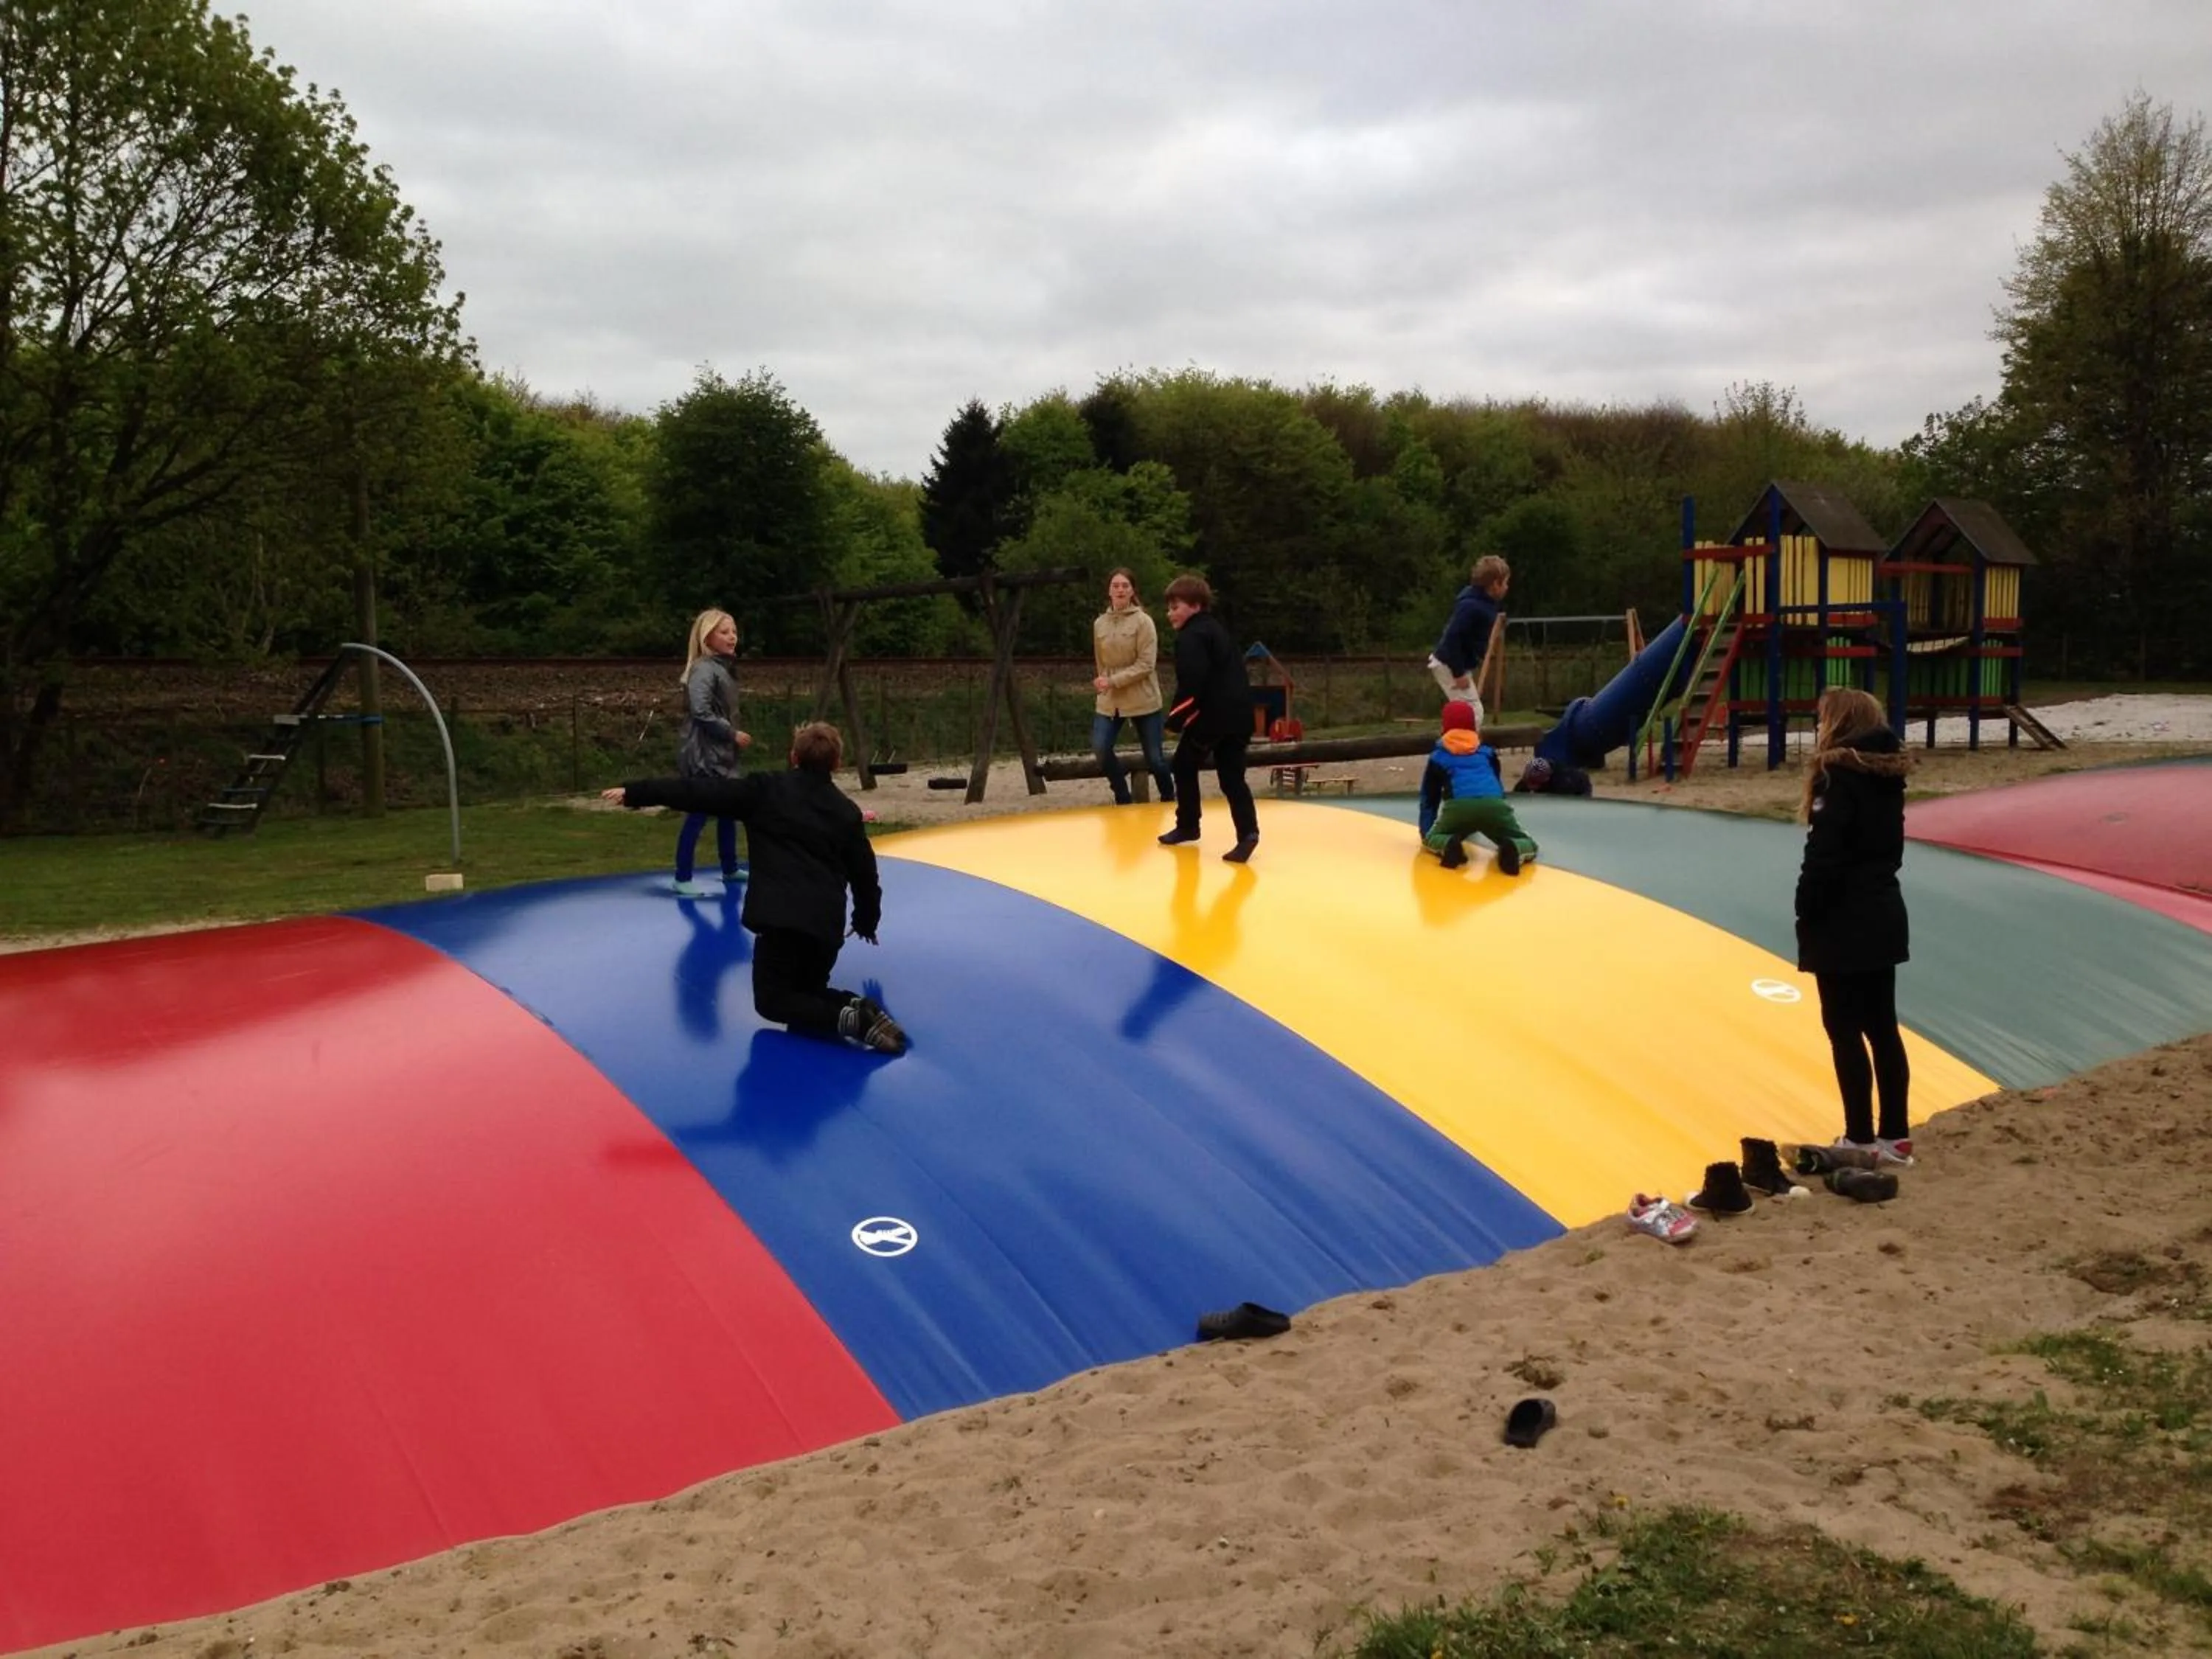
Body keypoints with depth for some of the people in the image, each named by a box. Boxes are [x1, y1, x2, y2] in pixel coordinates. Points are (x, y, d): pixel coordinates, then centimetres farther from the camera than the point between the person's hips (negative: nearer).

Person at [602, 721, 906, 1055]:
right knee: (807, 991, 24)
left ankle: (849, 1017, -17)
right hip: (827, 922, 4)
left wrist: (634, 792, 11)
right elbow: (865, 873, 21)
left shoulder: (765, 789, 5)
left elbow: (700, 792, 4)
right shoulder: (847, 811, 15)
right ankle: (859, 1009, -8)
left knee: (772, 999, 10)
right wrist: (867, 921, 39)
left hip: (780, 917, -4)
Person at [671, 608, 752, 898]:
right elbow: (702, 713, -25)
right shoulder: (704, 669, -16)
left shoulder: (725, 667, 13)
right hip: (704, 757, -10)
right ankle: (683, 879, -1)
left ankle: (730, 869, 32)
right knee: (698, 815, -7)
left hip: (722, 755, 10)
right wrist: (733, 734, -17)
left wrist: (733, 736, 7)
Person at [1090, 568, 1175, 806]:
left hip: (1142, 699, -4)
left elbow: (1146, 665, -16)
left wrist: (1114, 681, -20)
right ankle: (1122, 798, 8)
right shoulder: (1100, 624, 4)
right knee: (1100, 748, -13)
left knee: (1155, 757, 3)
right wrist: (1103, 683, 2)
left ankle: (1169, 799, 27)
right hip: (1110, 700, 4)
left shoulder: (1143, 621, -10)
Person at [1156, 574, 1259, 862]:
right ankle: (1248, 831, -11)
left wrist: (1176, 719, -12)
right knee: (1232, 776, 7)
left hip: (1211, 716, -8)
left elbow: (1191, 684, -21)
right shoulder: (1217, 630, 22)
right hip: (1238, 715, 8)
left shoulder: (1190, 637, -9)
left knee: (1184, 766, 13)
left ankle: (1187, 826, 21)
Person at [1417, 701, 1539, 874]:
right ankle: (1513, 849, -18)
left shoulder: (1438, 757, 27)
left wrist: (1426, 832, 41)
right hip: (1494, 806, 1)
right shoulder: (1487, 752, 33)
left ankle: (1448, 844, -11)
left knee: (1432, 838, 25)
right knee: (1528, 845, 19)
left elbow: (1429, 798, 30)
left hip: (1458, 806, -1)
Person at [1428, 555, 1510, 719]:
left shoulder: (1484, 603, 5)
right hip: (1449, 666, -10)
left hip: (1456, 665, 10)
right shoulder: (1471, 606, -25)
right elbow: (1453, 638, -28)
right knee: (1473, 713, -10)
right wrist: (1459, 673, -26)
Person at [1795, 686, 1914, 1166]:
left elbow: (1823, 859, -19)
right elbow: (1889, 848, 15)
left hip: (1844, 923, -8)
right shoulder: (1886, 775, 9)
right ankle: (1895, 1136, 18)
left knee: (1845, 1030, -1)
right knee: (1882, 1027, 13)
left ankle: (1861, 1140, 4)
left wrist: (1806, 916, -10)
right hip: (1883, 916, 8)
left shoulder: (1838, 776, -17)